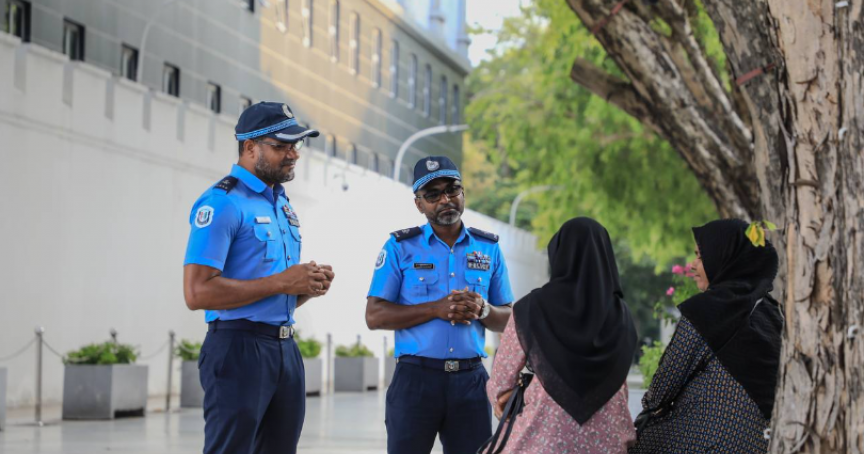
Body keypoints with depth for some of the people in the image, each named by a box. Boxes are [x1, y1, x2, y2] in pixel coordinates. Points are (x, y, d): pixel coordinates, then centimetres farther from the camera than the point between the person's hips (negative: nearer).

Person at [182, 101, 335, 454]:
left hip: (286, 348, 9)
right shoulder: (222, 202, -11)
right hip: (240, 348, -9)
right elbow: (198, 292, -21)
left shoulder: (282, 204, 17)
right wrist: (280, 282, -18)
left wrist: (309, 286, 2)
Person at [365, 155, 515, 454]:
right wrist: (436, 309, -14)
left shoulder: (489, 248, 11)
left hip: (471, 380, 2)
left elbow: (507, 320, 13)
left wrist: (483, 309, -10)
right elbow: (375, 316, -4)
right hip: (416, 376, -2)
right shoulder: (400, 247, 3)